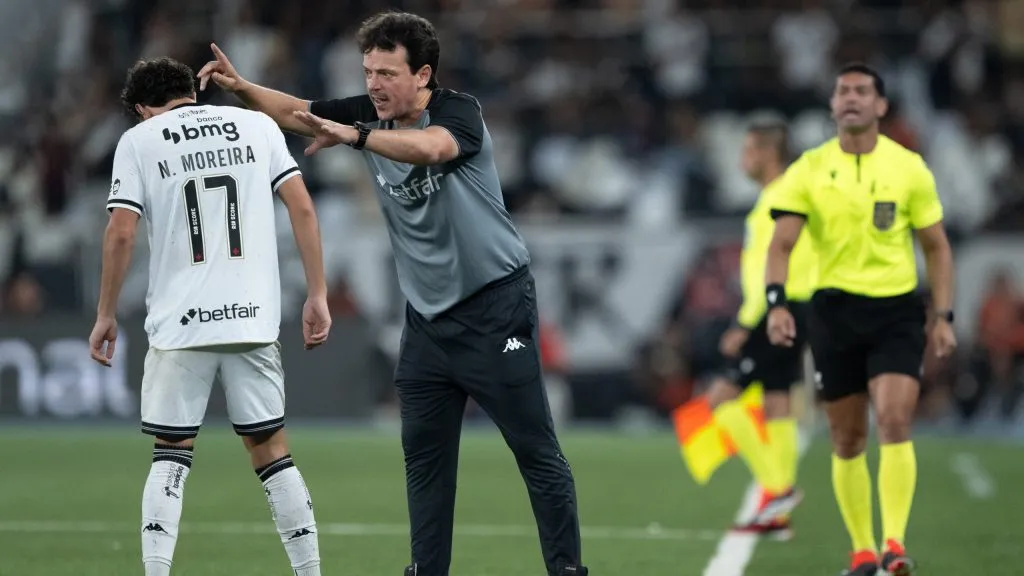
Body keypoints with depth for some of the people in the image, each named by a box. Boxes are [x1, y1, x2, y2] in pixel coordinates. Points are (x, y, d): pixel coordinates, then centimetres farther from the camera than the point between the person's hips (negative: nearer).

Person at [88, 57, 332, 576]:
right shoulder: (257, 125, 12)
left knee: (171, 454, 6)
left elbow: (120, 234, -3)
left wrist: (105, 315, 6)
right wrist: (317, 295, 7)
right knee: (271, 449, 9)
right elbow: (302, 208, 5)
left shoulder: (138, 140, 5)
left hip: (178, 324, -2)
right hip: (254, 319, 2)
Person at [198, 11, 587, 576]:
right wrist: (241, 88, -14)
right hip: (427, 313, 6)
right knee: (423, 454, 7)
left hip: (495, 305, -6)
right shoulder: (368, 114, 1)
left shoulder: (459, 111, -18)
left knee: (537, 452, -6)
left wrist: (354, 135, -50)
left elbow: (431, 147, -39)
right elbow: (296, 111, 4)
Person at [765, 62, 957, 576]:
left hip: (897, 309, -1)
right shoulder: (808, 170, 0)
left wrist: (944, 316, 0)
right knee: (847, 440, 5)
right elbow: (781, 244, -4)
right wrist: (776, 303, -20)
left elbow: (936, 247, 7)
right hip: (835, 308, 1)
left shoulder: (909, 168, 1)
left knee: (895, 421, -19)